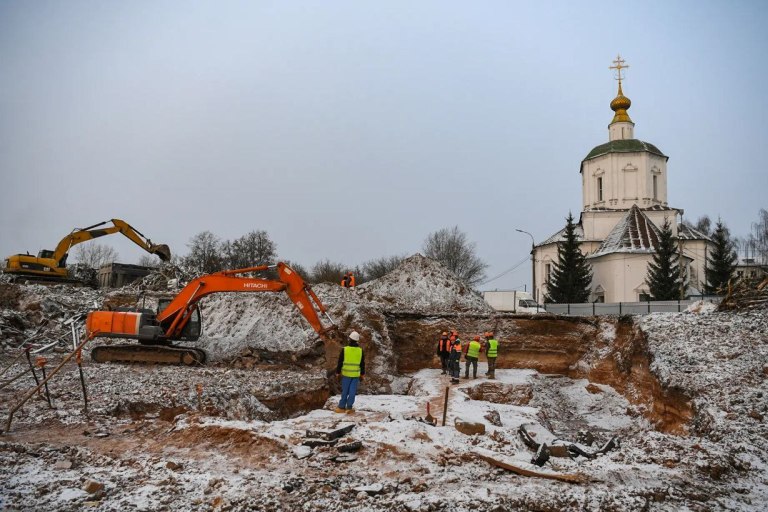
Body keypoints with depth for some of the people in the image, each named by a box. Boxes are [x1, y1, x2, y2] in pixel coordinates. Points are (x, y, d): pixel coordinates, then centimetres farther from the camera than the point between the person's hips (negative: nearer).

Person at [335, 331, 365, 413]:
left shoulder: (344, 350, -8)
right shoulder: (360, 351, 0)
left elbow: (340, 362, -3)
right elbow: (362, 364, 7)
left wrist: (338, 372, 7)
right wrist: (362, 374, 17)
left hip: (346, 373, -1)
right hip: (356, 374, 1)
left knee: (345, 391, 7)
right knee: (352, 391, 5)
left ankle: (342, 407, 12)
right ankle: (349, 407, 4)